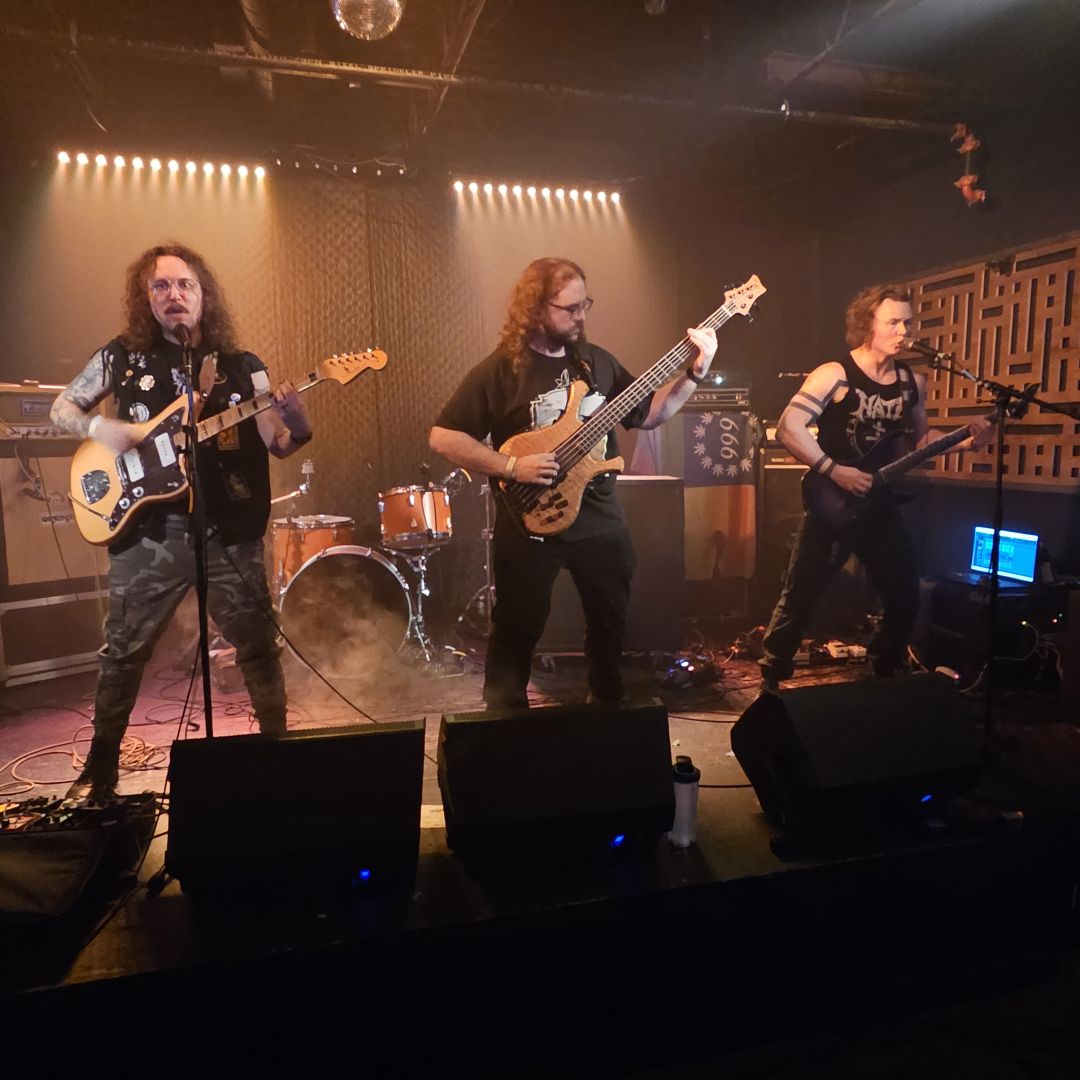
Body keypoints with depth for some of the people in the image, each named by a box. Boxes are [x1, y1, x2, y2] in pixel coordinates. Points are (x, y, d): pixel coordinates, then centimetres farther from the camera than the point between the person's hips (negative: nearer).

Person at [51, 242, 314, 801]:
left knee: (258, 645, 5)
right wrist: (99, 426, -8)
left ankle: (278, 744, 23)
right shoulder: (122, 356, 4)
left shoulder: (242, 367, 3)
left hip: (228, 530, 0)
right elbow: (62, 407, 14)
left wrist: (297, 428, -27)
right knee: (123, 649, 12)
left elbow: (275, 444, -3)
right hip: (148, 531, 1)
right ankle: (102, 763, 30)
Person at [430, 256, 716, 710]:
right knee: (516, 633, 6)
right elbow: (443, 437, -13)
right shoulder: (499, 370, -10)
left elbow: (648, 414, 11)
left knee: (611, 624, 17)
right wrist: (510, 467, -21)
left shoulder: (597, 360, 6)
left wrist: (694, 373, -2)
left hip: (601, 520, 5)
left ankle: (608, 704, 40)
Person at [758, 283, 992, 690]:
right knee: (799, 600, -1)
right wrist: (834, 470, -23)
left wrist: (967, 440, 3)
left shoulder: (912, 382, 9)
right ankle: (772, 680, 16)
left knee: (905, 599, 10)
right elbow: (788, 427, -19)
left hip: (881, 508, 6)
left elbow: (919, 440, 19)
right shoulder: (835, 375, -11)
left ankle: (883, 676, 32)